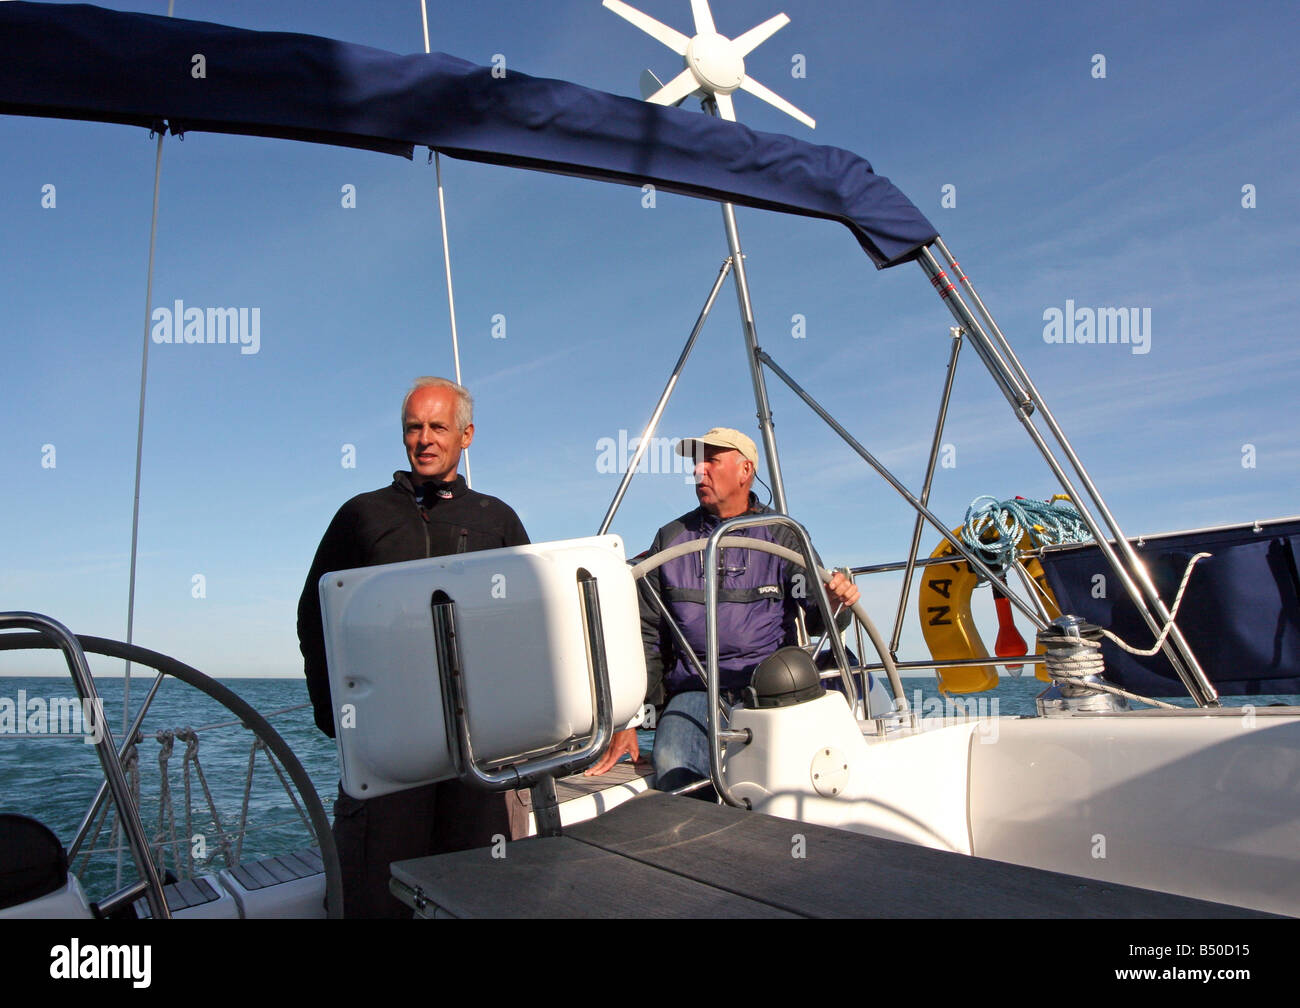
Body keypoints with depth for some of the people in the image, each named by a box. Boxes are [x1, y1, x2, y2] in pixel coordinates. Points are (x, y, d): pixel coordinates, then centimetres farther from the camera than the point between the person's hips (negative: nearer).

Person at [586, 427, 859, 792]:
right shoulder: (670, 540, 13)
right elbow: (645, 633, 12)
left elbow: (816, 618, 10)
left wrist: (835, 602, -16)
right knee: (672, 768, -29)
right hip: (694, 691, 1)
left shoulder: (783, 536, 11)